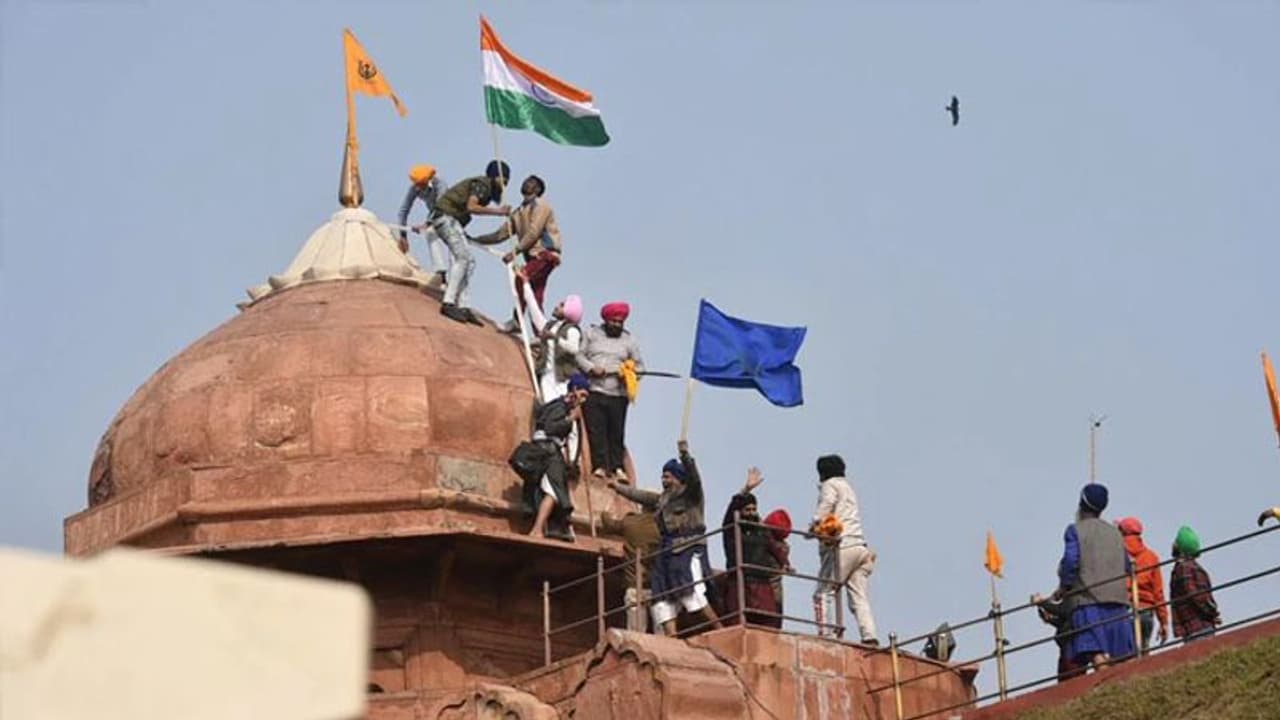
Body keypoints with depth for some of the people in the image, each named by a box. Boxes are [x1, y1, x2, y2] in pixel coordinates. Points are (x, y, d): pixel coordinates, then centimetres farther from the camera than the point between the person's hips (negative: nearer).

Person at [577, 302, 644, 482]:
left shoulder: (629, 340, 14)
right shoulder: (591, 333, 12)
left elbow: (639, 366, 13)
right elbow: (579, 355, 7)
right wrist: (591, 368, -11)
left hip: (618, 394, 1)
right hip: (594, 391, -1)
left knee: (617, 432, -2)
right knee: (596, 430, -6)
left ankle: (617, 467, 2)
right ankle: (600, 466, -5)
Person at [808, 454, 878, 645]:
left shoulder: (830, 484, 6)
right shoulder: (848, 487, 33)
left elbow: (826, 504, -14)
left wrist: (815, 525, -16)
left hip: (842, 546, -8)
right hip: (860, 545, 8)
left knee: (824, 593, -8)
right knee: (859, 597, 2)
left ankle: (826, 634, -19)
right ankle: (869, 636, -11)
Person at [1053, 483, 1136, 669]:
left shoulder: (1075, 530, 3)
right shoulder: (1115, 532, 20)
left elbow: (1070, 561, -9)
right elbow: (1126, 567, 21)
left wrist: (1063, 588, 2)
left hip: (1088, 598, -6)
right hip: (1118, 597, 6)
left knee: (1095, 650, -17)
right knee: (1119, 653, 5)